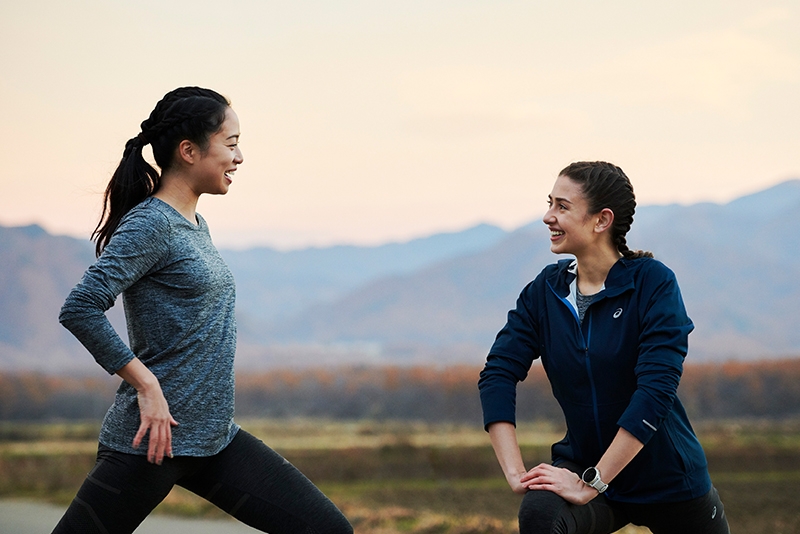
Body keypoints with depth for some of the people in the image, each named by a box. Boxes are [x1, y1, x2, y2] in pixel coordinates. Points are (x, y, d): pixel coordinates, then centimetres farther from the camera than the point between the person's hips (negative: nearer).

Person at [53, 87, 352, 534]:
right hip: (156, 440, -9)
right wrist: (147, 386, -21)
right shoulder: (150, 225, -13)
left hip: (215, 438, 9)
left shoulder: (196, 225, 14)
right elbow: (80, 309, -23)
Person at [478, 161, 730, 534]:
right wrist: (515, 473, -21)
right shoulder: (544, 292, -1)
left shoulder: (653, 283, -15)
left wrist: (591, 483, -27)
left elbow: (656, 388, -23)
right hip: (583, 463, 2)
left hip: (668, 479, -2)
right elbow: (497, 374, -7)